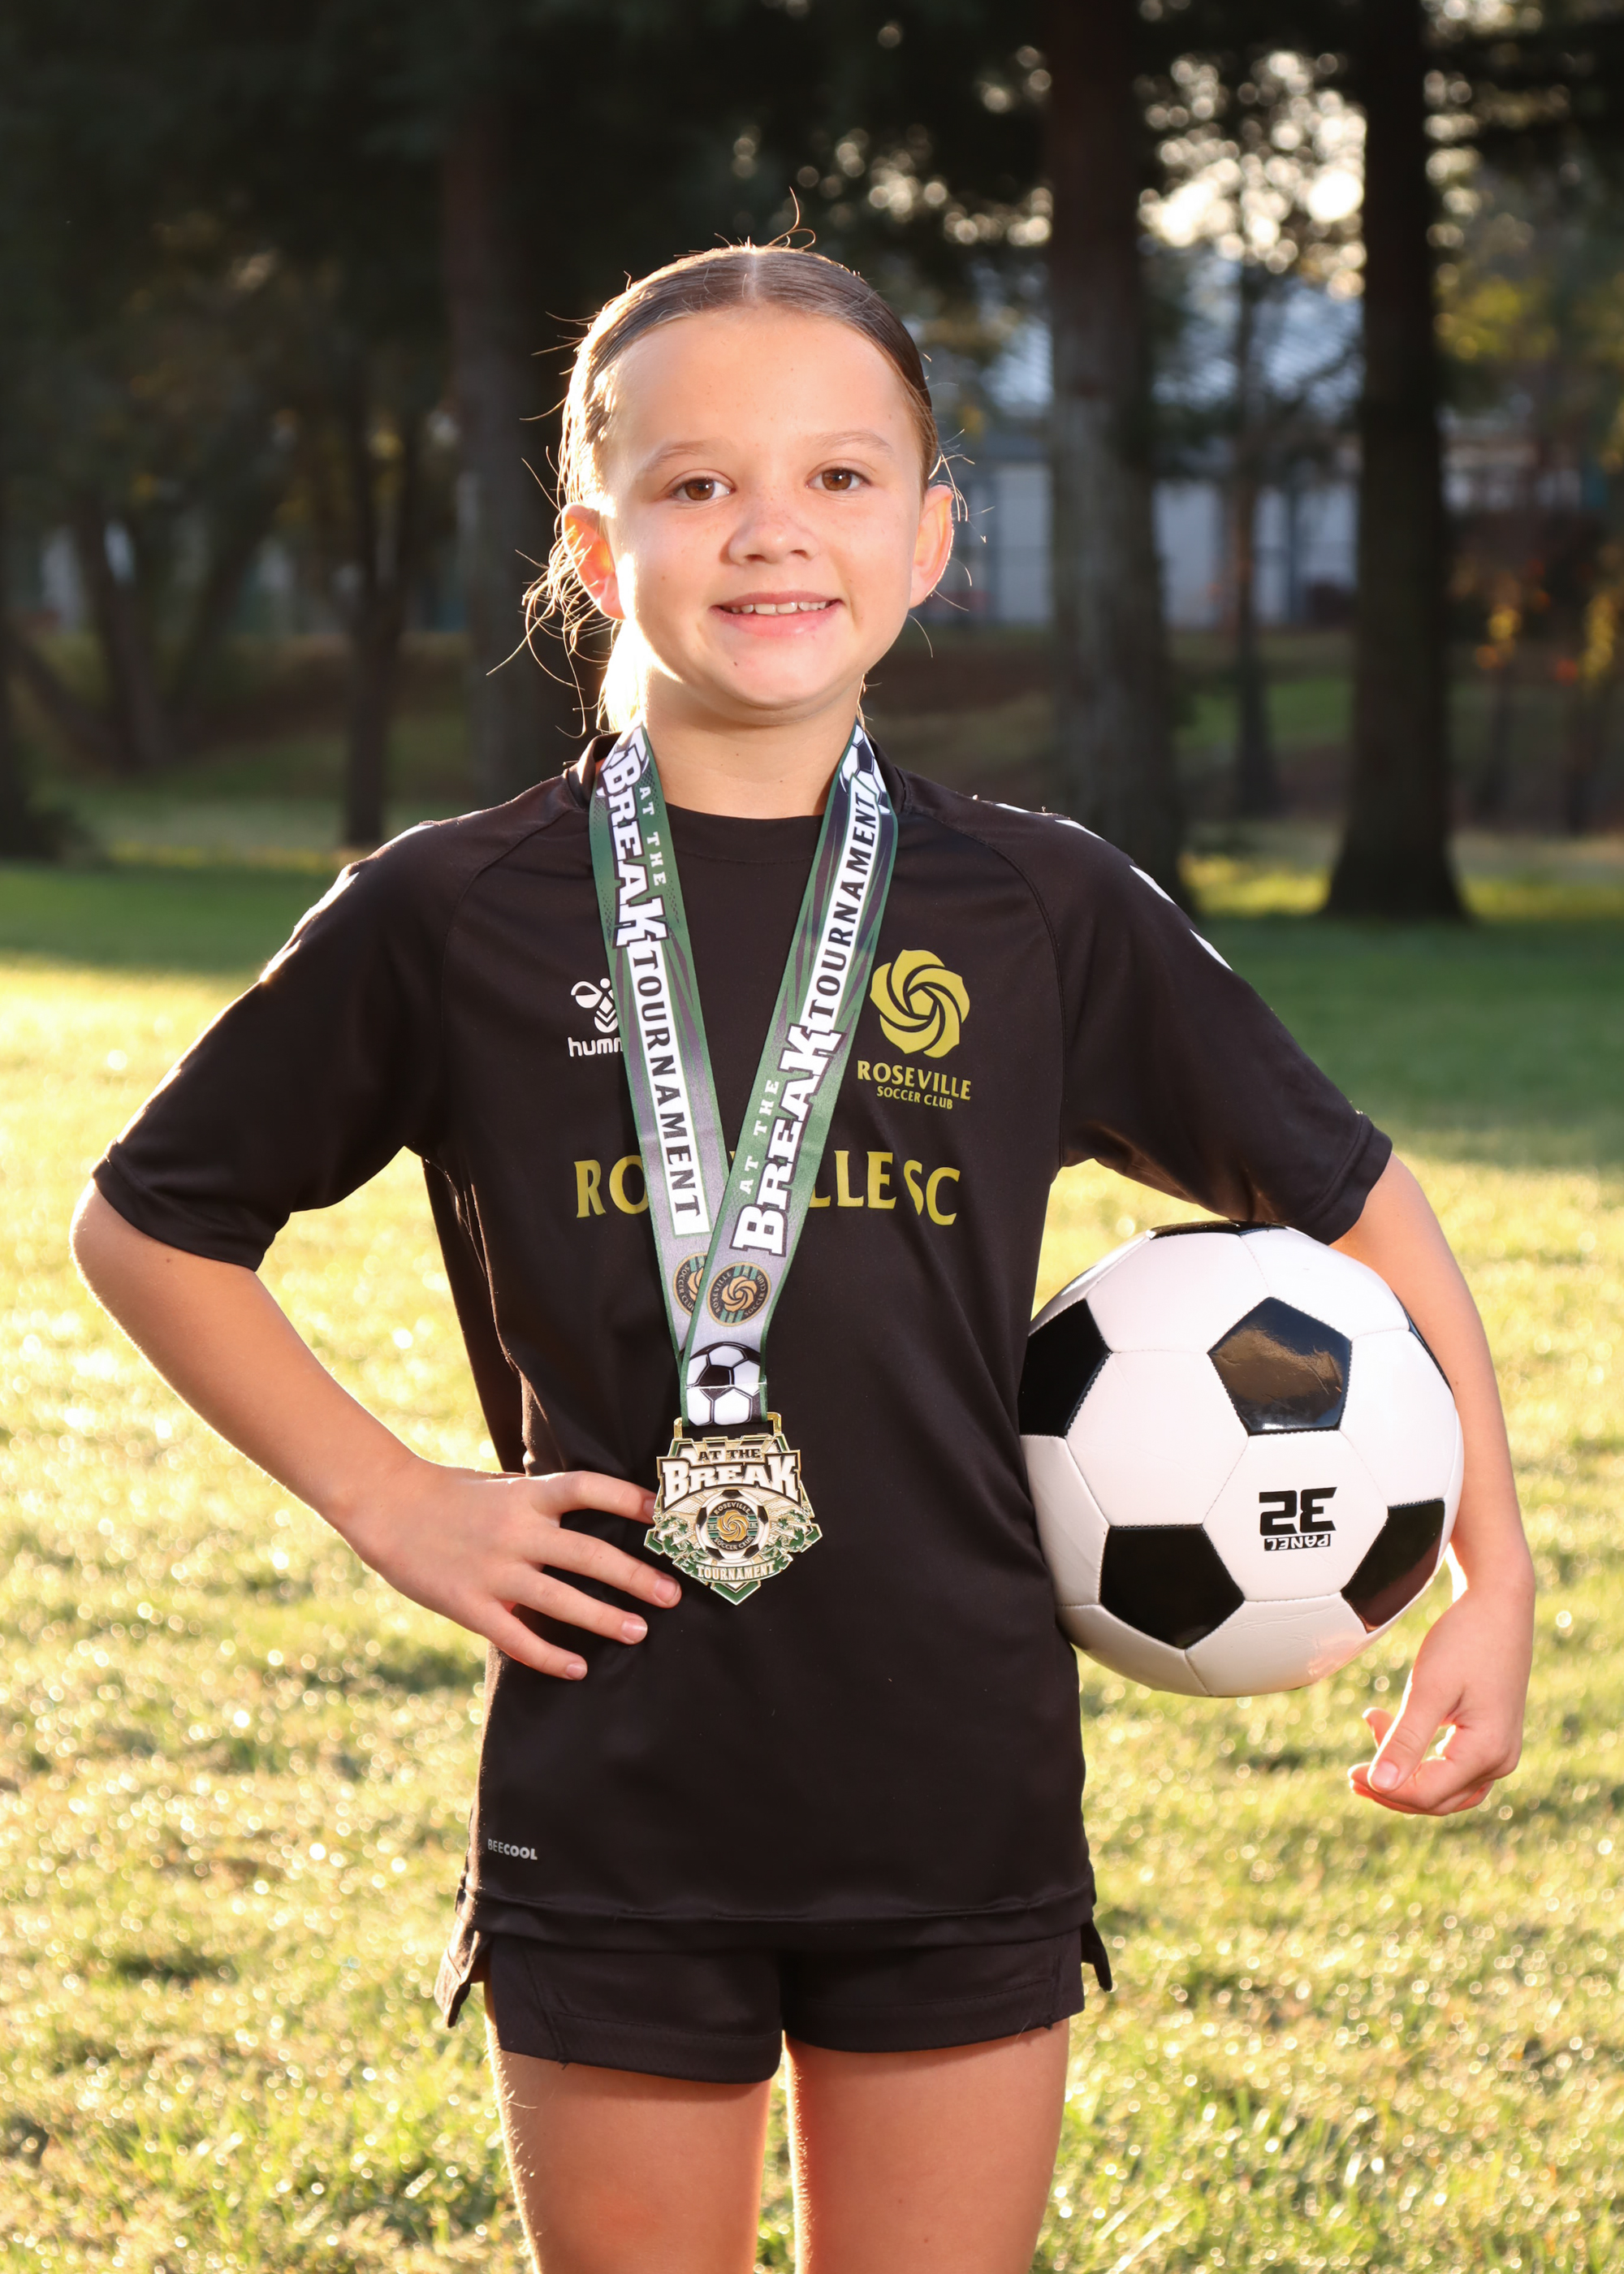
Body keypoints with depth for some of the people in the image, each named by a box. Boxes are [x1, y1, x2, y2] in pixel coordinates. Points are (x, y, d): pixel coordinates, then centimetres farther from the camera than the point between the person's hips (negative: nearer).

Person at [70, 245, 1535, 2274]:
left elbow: (1349, 1202, 11)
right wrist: (389, 1502, 0)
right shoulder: (452, 922, -2)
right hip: (610, 1814, -1)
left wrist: (1495, 1576, 4)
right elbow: (148, 1225, 9)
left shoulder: (1043, 918, 0)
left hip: (960, 1814, 1)